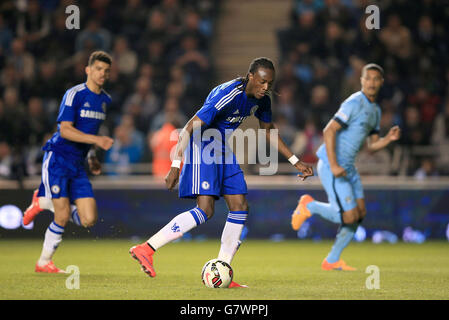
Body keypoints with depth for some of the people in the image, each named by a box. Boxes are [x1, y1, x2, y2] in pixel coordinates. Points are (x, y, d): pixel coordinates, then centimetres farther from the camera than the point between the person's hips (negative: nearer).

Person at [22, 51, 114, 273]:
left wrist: (92, 157, 17)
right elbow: (65, 130, -18)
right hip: (57, 158, -7)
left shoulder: (105, 100, 13)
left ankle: (45, 202, 16)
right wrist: (97, 140, -26)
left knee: (89, 220, -5)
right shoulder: (74, 94, -10)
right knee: (63, 218, -12)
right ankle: (44, 262, 9)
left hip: (78, 164, 7)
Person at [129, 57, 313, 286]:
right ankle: (146, 249, -19)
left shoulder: (262, 100, 1)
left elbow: (268, 131, 20)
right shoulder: (227, 95, -26)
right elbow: (190, 127, -26)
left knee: (240, 207, 2)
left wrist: (295, 162, 19)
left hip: (222, 151, 9)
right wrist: (175, 166, -30)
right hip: (202, 146, -9)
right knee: (205, 210, -20)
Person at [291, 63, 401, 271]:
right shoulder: (354, 103, -15)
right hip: (331, 166, -9)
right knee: (350, 217, -13)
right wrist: (333, 165, -25)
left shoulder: (375, 110, 15)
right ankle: (309, 206, 10)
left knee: (360, 213, 6)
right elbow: (329, 131, -21)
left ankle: (332, 260, 17)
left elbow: (372, 146, 17)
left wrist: (389, 138, -3)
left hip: (348, 168, 9)